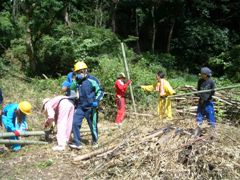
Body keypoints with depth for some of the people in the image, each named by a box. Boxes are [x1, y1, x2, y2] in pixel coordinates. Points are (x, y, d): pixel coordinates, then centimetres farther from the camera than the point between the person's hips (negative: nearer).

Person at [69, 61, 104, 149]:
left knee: (93, 125, 7)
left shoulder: (92, 80, -10)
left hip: (90, 107, -5)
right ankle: (77, 143, -3)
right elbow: (71, 89, 2)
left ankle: (95, 141, 31)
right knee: (75, 123, -9)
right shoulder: (78, 81, 9)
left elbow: (100, 91, -7)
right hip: (80, 107, 5)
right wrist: (76, 81, -12)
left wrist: (96, 101, -22)